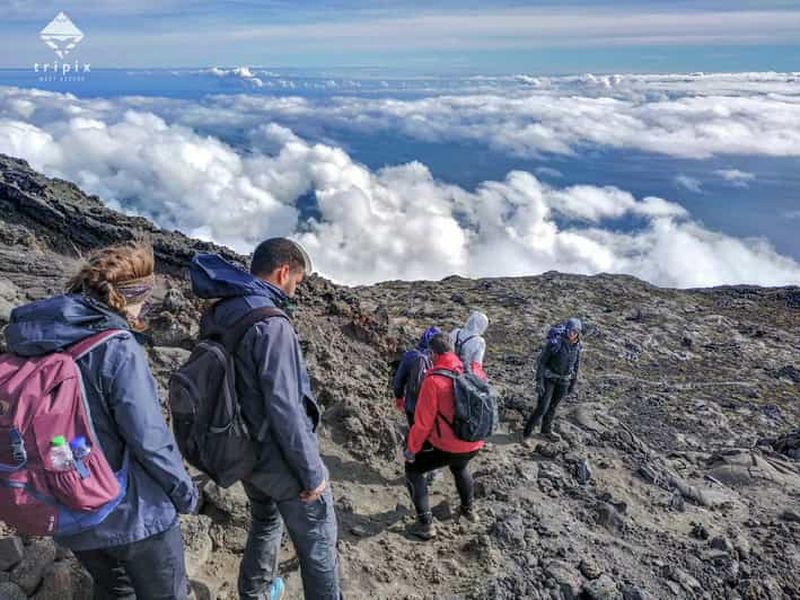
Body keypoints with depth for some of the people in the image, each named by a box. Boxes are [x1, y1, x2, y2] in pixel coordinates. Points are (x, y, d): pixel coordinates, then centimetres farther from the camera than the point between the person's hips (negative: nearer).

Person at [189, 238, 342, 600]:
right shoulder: (270, 322, -27)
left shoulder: (217, 315, 0)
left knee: (264, 523, 30)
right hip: (282, 460, -8)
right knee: (317, 543, 10)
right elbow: (284, 408, -27)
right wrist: (311, 472, -17)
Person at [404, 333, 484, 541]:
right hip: (475, 443, 6)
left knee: (413, 469, 16)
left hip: (448, 447, -6)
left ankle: (425, 523, 13)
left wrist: (411, 448, -4)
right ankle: (468, 509, 53)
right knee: (460, 468, 37)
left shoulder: (433, 379, -22)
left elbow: (423, 421, -17)